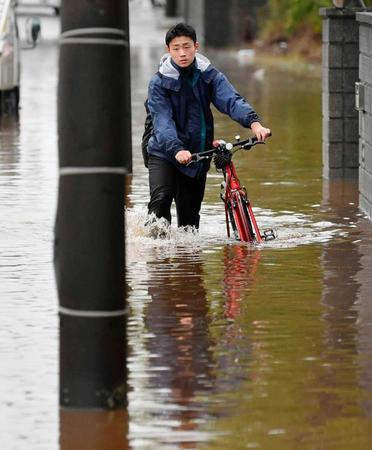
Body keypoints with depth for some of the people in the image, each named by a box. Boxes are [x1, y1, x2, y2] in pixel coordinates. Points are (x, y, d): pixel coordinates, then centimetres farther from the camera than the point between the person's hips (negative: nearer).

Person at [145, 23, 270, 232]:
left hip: (198, 155, 3)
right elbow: (163, 121, -20)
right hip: (165, 153, -3)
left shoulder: (210, 76, 0)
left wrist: (253, 122, -37)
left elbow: (231, 100, -16)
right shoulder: (159, 83, -8)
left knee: (190, 217, 6)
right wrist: (177, 149, -39)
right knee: (161, 199, -25)